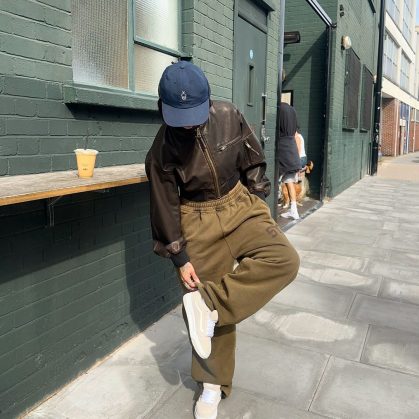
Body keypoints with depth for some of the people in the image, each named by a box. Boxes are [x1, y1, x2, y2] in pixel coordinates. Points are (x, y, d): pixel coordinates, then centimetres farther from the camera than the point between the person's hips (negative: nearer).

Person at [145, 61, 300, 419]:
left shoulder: (228, 117, -8)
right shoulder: (162, 149, -12)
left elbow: (254, 162, 7)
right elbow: (165, 207, -6)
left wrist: (259, 200, 5)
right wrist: (180, 258, -4)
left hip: (240, 205, 3)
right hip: (199, 222, -2)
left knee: (284, 260, -24)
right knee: (213, 304, 2)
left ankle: (207, 303, -19)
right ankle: (214, 383, 24)